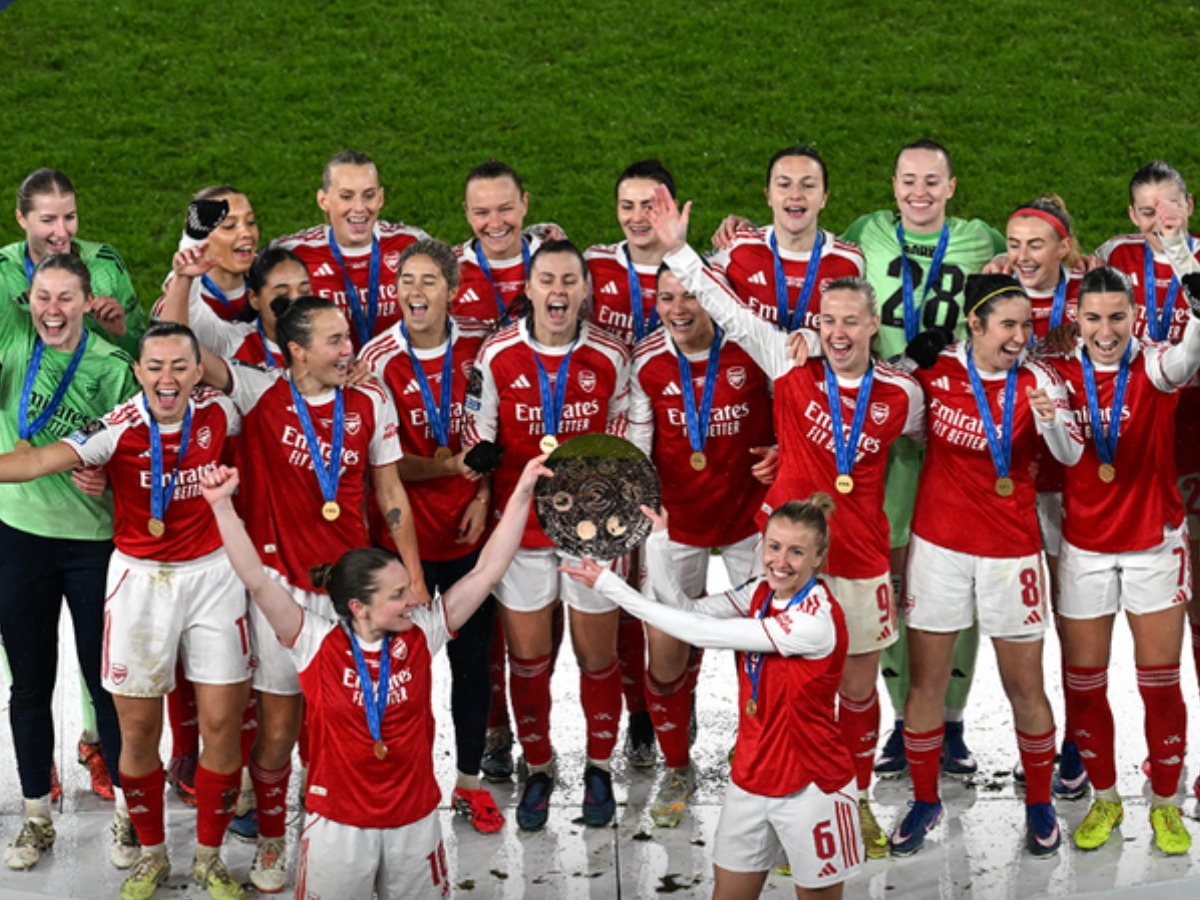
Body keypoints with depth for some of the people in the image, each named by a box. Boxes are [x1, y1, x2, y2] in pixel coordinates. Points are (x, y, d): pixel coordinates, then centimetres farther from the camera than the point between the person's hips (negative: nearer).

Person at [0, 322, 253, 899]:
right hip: (140, 578, -2)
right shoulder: (119, 428, -14)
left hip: (211, 573, 2)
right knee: (139, 730, 4)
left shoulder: (220, 413, -5)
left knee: (222, 723, 2)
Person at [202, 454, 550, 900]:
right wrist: (222, 506, -31)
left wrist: (522, 492, -13)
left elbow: (486, 571, -7)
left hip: (415, 821, 3)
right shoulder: (317, 642, -13)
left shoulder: (421, 634, -5)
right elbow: (257, 581, -21)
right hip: (339, 825, -2)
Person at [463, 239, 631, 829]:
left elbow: (620, 443, 5)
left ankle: (599, 767, 27)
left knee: (597, 654, 7)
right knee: (526, 657, 7)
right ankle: (538, 769, 27)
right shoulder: (497, 356, -5)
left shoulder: (610, 358, -4)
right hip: (521, 526, 0)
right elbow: (478, 442, 2)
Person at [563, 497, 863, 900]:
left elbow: (703, 633, -25)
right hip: (750, 782, 7)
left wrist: (612, 587, -20)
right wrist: (658, 542, -19)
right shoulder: (763, 592, -2)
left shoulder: (816, 622, -26)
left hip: (810, 790, -7)